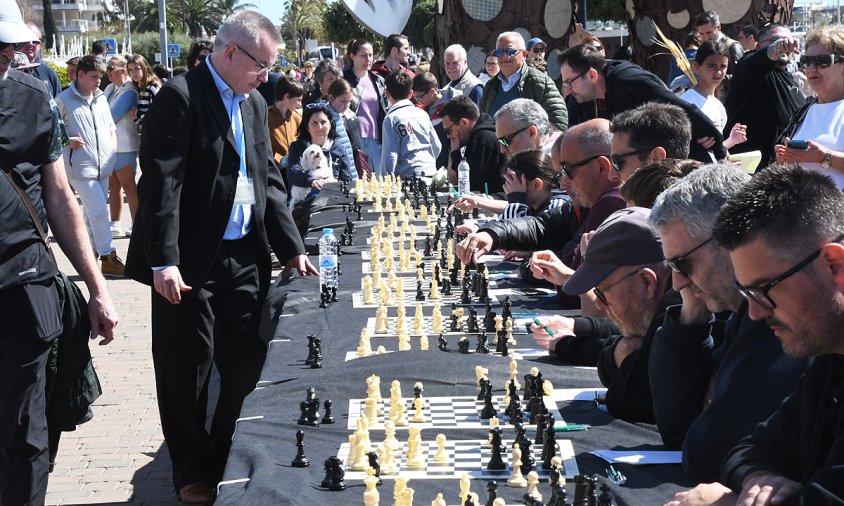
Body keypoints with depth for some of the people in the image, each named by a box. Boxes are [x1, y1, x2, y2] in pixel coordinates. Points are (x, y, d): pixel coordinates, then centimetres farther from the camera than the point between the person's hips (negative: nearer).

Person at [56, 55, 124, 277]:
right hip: (81, 166, -6)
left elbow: (110, 126, 23)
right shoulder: (64, 100, -7)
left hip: (103, 166, 7)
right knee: (99, 211, -11)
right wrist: (68, 141, -18)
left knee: (92, 212, 15)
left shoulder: (101, 98, 13)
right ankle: (108, 257, -6)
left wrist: (113, 149, 11)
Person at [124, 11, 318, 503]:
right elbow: (162, 183, -18)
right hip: (191, 262, -7)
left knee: (248, 363, 11)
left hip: (246, 259, 7)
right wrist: (164, 262, -23)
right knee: (187, 372, 4)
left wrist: (292, 248, 10)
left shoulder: (255, 103, 12)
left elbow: (269, 181, 16)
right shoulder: (181, 96, -13)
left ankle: (233, 459, 28)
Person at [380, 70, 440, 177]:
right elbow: (437, 146, 17)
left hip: (408, 176, -6)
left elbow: (390, 154, -9)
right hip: (431, 173, 6)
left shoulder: (391, 119, -4)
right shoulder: (422, 114, 12)